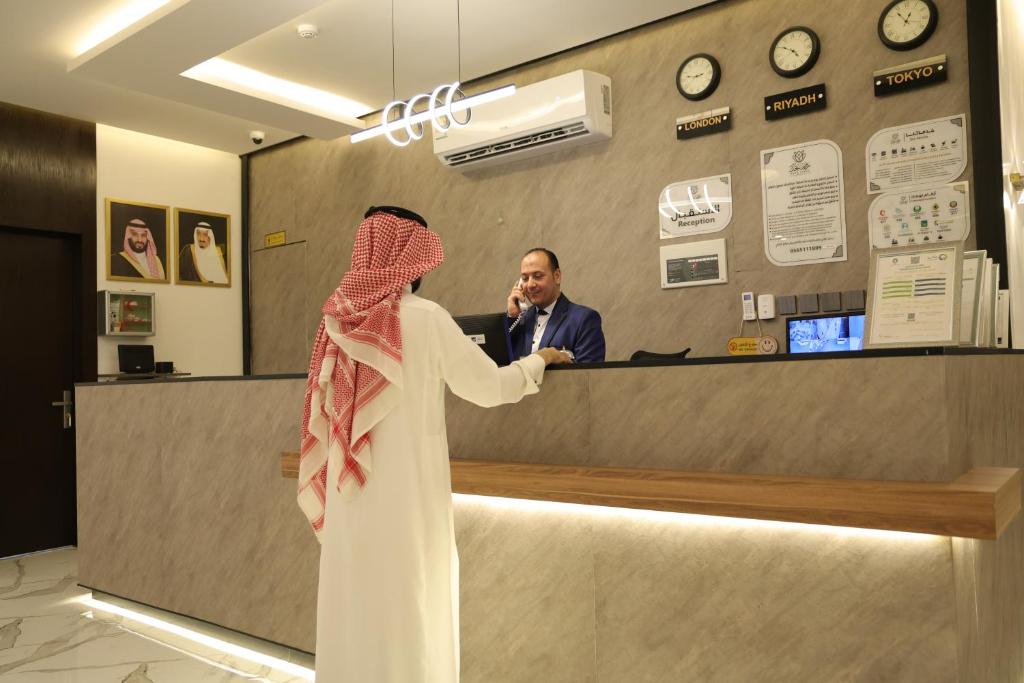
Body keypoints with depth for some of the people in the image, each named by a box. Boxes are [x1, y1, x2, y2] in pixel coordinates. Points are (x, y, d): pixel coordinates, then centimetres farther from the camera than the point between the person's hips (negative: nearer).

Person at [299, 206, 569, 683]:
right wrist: (539, 361, 13)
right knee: (409, 602, 7)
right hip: (406, 489, -5)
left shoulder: (339, 318, 3)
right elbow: (490, 387, -5)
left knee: (354, 597, 15)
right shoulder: (426, 317, -12)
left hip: (348, 490, 5)